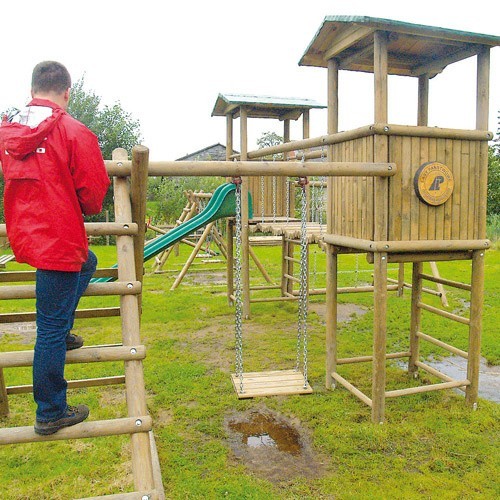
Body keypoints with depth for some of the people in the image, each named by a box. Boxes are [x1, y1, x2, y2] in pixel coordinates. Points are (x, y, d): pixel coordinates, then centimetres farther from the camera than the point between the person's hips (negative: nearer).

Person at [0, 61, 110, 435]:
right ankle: (51, 414, 18)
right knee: (52, 327, 2)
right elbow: (93, 194, -14)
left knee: (87, 263, 32)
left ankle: (61, 334, 32)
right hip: (59, 239, -7)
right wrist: (86, 209, 8)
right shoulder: (75, 132, -14)